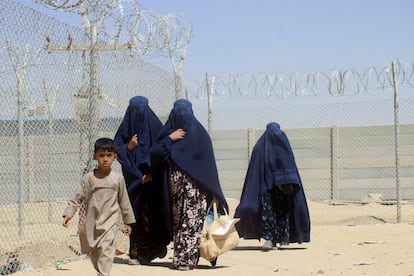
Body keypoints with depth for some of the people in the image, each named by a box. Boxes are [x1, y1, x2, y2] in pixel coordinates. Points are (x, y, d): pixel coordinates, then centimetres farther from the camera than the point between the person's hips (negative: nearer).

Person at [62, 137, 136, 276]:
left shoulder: (118, 178, -1)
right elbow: (77, 198, -1)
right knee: (93, 251, 14)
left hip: (110, 221, -2)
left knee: (106, 249, -17)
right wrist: (68, 213, -13)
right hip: (92, 221, 2)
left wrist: (128, 221, 11)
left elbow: (124, 201, 7)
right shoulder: (89, 178, -1)